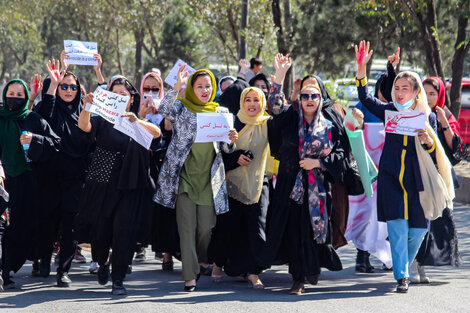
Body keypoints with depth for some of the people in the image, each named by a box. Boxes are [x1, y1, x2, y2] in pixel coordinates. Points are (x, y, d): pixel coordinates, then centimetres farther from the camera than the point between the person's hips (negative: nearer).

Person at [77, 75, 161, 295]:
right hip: (102, 185, 1)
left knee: (124, 230, -11)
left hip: (129, 188, -1)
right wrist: (87, 107, -34)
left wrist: (137, 122, -34)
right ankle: (103, 262, 36)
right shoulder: (102, 120, 7)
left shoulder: (141, 125, 8)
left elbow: (156, 132, -14)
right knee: (101, 230, 4)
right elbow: (84, 126, -13)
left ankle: (118, 280, -7)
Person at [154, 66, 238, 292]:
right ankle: (190, 275, -4)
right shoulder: (182, 108, 3)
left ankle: (201, 260, 32)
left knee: (206, 226, 4)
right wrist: (176, 87, -29)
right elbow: (164, 111, -19)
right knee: (187, 227, -6)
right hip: (184, 176, -2)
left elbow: (225, 148, 13)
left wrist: (231, 141, -10)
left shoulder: (220, 112, 11)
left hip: (209, 178, 2)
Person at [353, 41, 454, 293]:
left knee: (417, 230, 2)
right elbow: (365, 98, -3)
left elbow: (435, 154, 4)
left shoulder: (427, 117, 5)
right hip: (391, 177, 0)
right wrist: (362, 67, -14)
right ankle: (401, 277, -9)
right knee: (398, 227, -12)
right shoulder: (389, 111, 7)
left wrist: (428, 141, -18)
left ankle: (404, 267, 28)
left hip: (416, 179, 0)